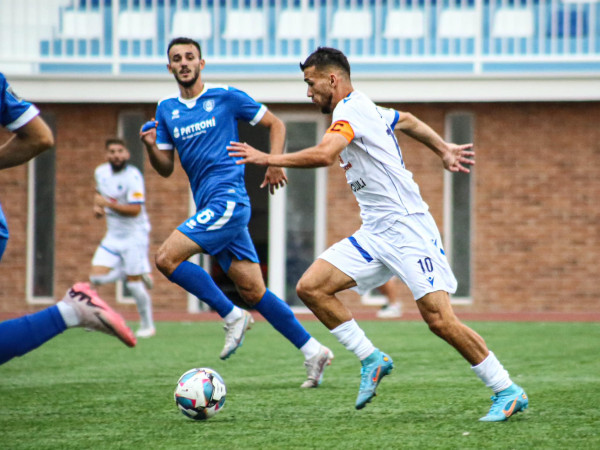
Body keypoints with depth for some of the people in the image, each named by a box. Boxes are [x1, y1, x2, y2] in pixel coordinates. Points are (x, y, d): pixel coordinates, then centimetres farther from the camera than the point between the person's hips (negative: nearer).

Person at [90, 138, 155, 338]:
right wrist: (97, 206, 6)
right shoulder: (101, 172, 4)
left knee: (134, 282, -5)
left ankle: (147, 326, 12)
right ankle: (137, 274, 17)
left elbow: (135, 209, -23)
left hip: (134, 234, -7)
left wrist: (108, 204, -25)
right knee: (97, 276, -6)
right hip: (113, 235, 7)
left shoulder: (132, 176, -18)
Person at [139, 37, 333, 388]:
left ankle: (233, 317, -8)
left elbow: (275, 124, 7)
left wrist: (275, 164, -5)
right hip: (209, 208, 6)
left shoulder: (225, 97, 0)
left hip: (228, 200, -6)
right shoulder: (166, 110, 15)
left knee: (167, 258, -18)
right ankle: (313, 352, 10)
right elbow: (166, 168, 15)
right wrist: (151, 147, -5)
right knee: (253, 292, 3)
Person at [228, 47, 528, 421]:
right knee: (311, 287, -3)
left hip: (407, 226, -10)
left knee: (440, 319, -15)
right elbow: (406, 120, 36)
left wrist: (268, 159, -21)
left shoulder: (350, 110, -12)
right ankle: (372, 359, 6)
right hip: (375, 233, 10)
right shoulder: (368, 110, 17)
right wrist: (443, 149, 43)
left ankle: (508, 392, -6)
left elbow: (324, 154, -29)